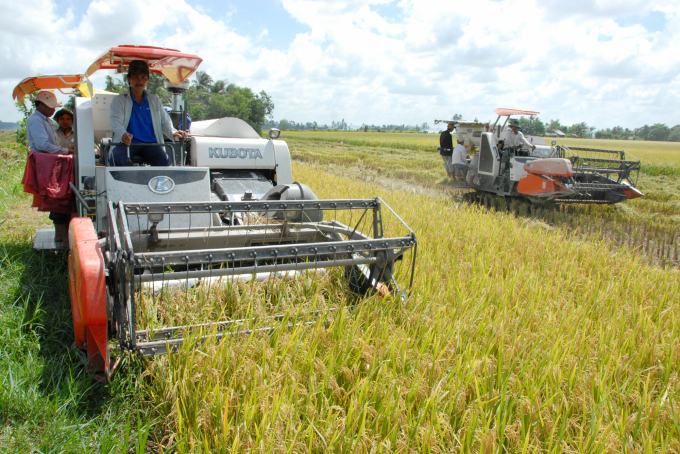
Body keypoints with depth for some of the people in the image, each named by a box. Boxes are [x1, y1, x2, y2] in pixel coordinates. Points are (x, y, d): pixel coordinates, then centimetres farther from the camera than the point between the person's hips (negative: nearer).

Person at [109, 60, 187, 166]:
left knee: (164, 160, -30)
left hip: (151, 144, 2)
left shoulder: (155, 101, 21)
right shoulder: (119, 100, 11)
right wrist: (123, 134, -28)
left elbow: (165, 122, 16)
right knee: (118, 158, -34)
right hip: (127, 143, -1)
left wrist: (174, 133, -8)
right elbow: (116, 121, -4)